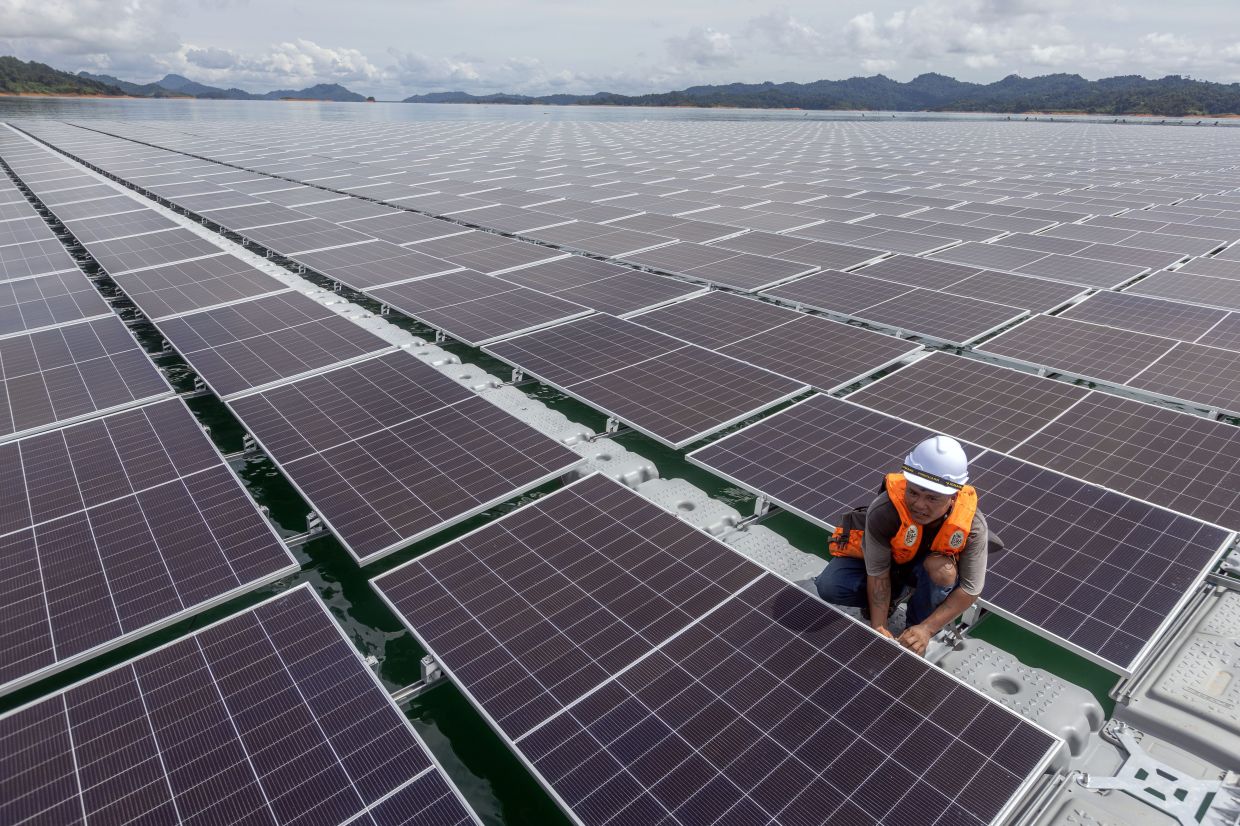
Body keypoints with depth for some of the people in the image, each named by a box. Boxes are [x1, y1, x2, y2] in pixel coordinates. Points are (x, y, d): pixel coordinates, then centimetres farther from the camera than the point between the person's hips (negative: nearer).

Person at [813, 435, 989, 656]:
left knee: (943, 572, -36)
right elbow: (878, 574, -25)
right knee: (828, 588, -25)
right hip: (885, 556, -1)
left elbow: (970, 590, -22)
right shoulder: (883, 511, -39)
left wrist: (926, 629, -29)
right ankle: (884, 599, 7)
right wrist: (879, 628, -27)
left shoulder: (972, 525, -33)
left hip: (931, 564, 1)